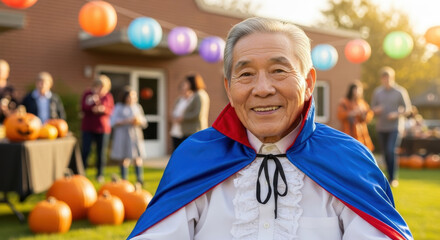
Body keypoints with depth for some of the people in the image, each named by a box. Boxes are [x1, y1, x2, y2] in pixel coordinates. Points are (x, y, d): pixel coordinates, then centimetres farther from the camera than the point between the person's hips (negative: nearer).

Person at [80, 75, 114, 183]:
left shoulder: (108, 96, 5)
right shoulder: (87, 94, 3)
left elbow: (112, 110, 2)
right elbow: (83, 109, -5)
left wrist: (103, 109, -18)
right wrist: (91, 102, -23)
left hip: (103, 128, 1)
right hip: (88, 128, -1)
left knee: (102, 152, 3)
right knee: (85, 151, -7)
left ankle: (100, 174, 15)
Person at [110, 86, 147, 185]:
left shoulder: (138, 107, 13)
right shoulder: (119, 107, 2)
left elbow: (144, 123, 15)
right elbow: (113, 122, -7)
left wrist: (139, 121, -8)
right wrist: (127, 121, -14)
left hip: (136, 135, 3)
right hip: (123, 135, -3)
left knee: (138, 158, -4)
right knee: (125, 159, -3)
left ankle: (139, 179, -2)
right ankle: (124, 179, 5)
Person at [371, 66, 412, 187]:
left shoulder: (400, 92, -3)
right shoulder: (377, 92, 7)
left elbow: (408, 110, -1)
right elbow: (373, 109, 13)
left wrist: (396, 114, -18)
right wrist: (376, 111, -11)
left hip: (395, 127, -4)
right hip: (381, 128, 4)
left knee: (391, 151, -17)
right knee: (385, 153, 7)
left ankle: (393, 178, -8)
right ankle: (390, 177, 20)